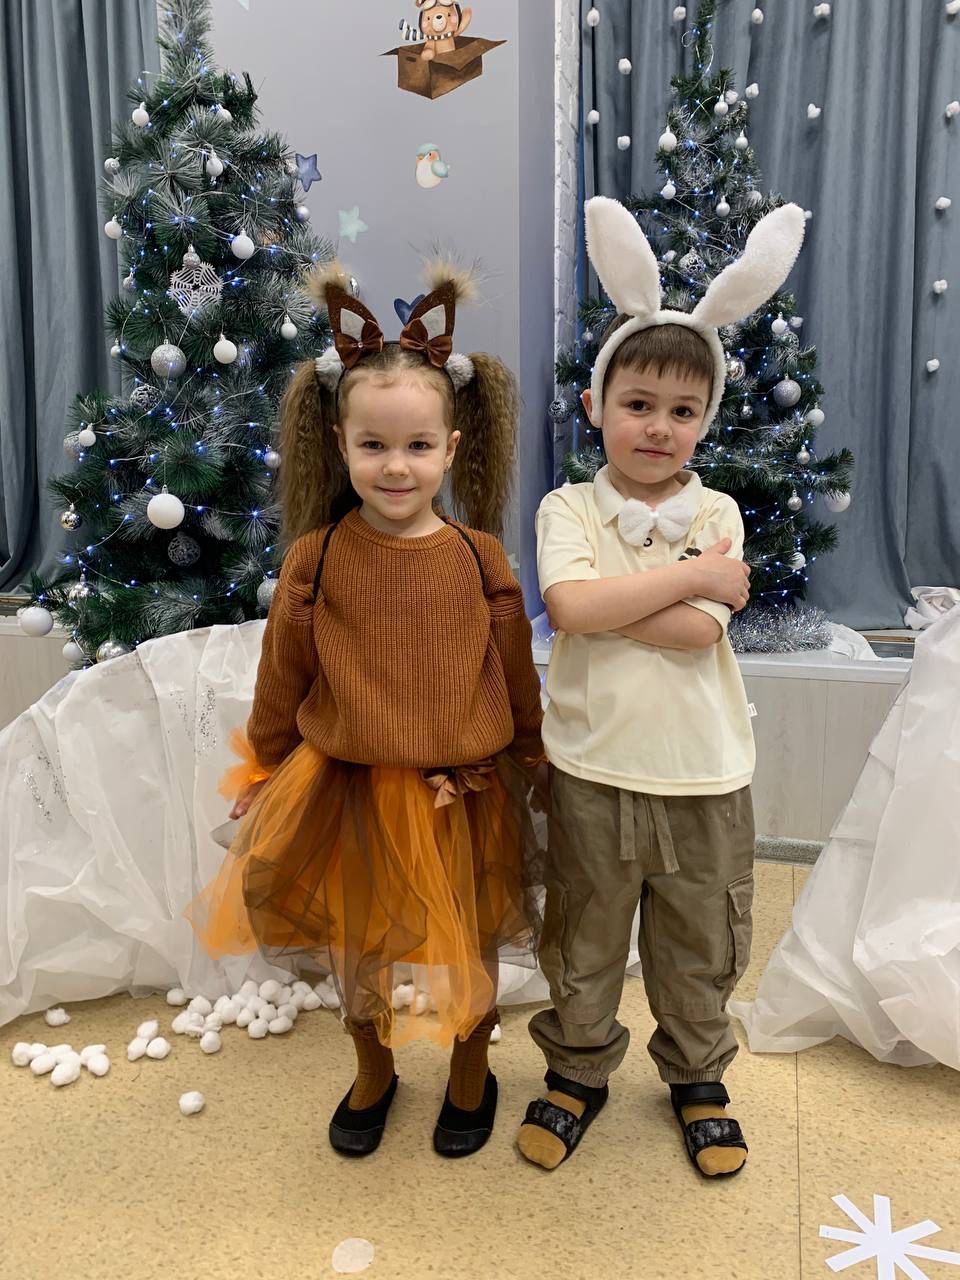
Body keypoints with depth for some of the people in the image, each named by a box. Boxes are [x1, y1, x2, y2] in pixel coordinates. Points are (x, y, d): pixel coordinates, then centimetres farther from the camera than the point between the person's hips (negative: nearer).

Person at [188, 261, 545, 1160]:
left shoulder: (479, 560, -11)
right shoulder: (317, 558, -11)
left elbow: (516, 679, 0)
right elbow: (282, 679, 0)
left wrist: (524, 766, 9)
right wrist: (269, 773, 8)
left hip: (463, 797, 0)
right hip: (347, 793, 1)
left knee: (469, 952, 19)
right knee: (356, 950, 20)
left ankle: (470, 1076, 48)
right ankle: (373, 1074, 49)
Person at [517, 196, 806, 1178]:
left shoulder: (716, 514, -2)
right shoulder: (567, 508, -4)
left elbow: (698, 634, -16)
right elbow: (570, 606, -24)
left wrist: (604, 600, -17)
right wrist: (690, 576, -19)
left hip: (702, 775, 1)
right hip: (593, 771, -1)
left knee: (699, 948, 19)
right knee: (583, 941, 17)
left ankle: (696, 1077, 43)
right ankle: (579, 1070, 41)